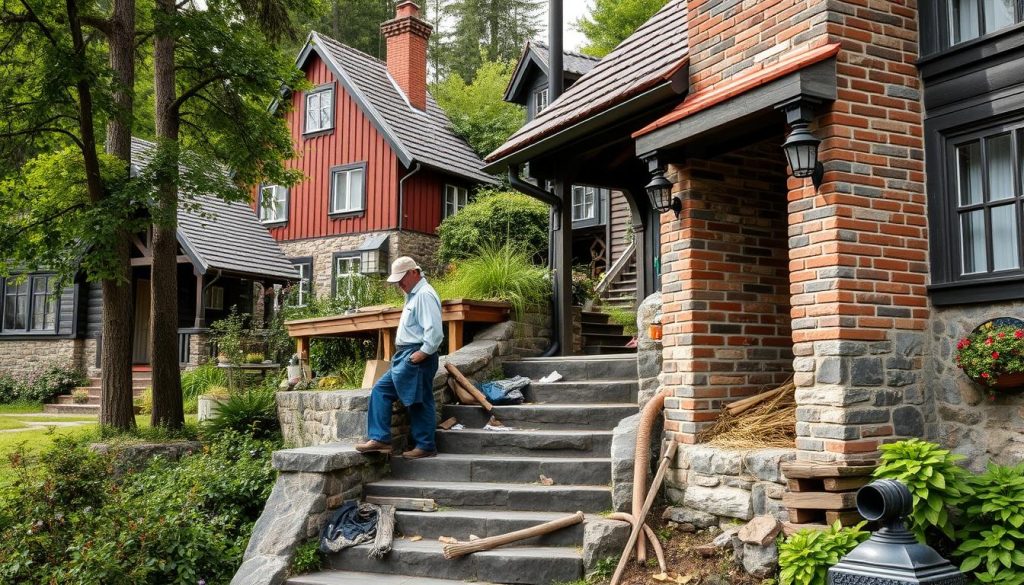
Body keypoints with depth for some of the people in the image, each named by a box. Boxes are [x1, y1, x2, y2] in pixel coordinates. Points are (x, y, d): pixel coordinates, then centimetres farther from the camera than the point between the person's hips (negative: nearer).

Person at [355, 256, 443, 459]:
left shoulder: (425, 294, -14)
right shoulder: (413, 295, 19)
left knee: (419, 402, -3)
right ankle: (379, 439, 5)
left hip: (416, 358, -11)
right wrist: (402, 353, 17)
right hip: (404, 357, 11)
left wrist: (423, 353, -20)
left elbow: (434, 330, -23)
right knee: (380, 390, 6)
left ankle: (426, 446, 7)